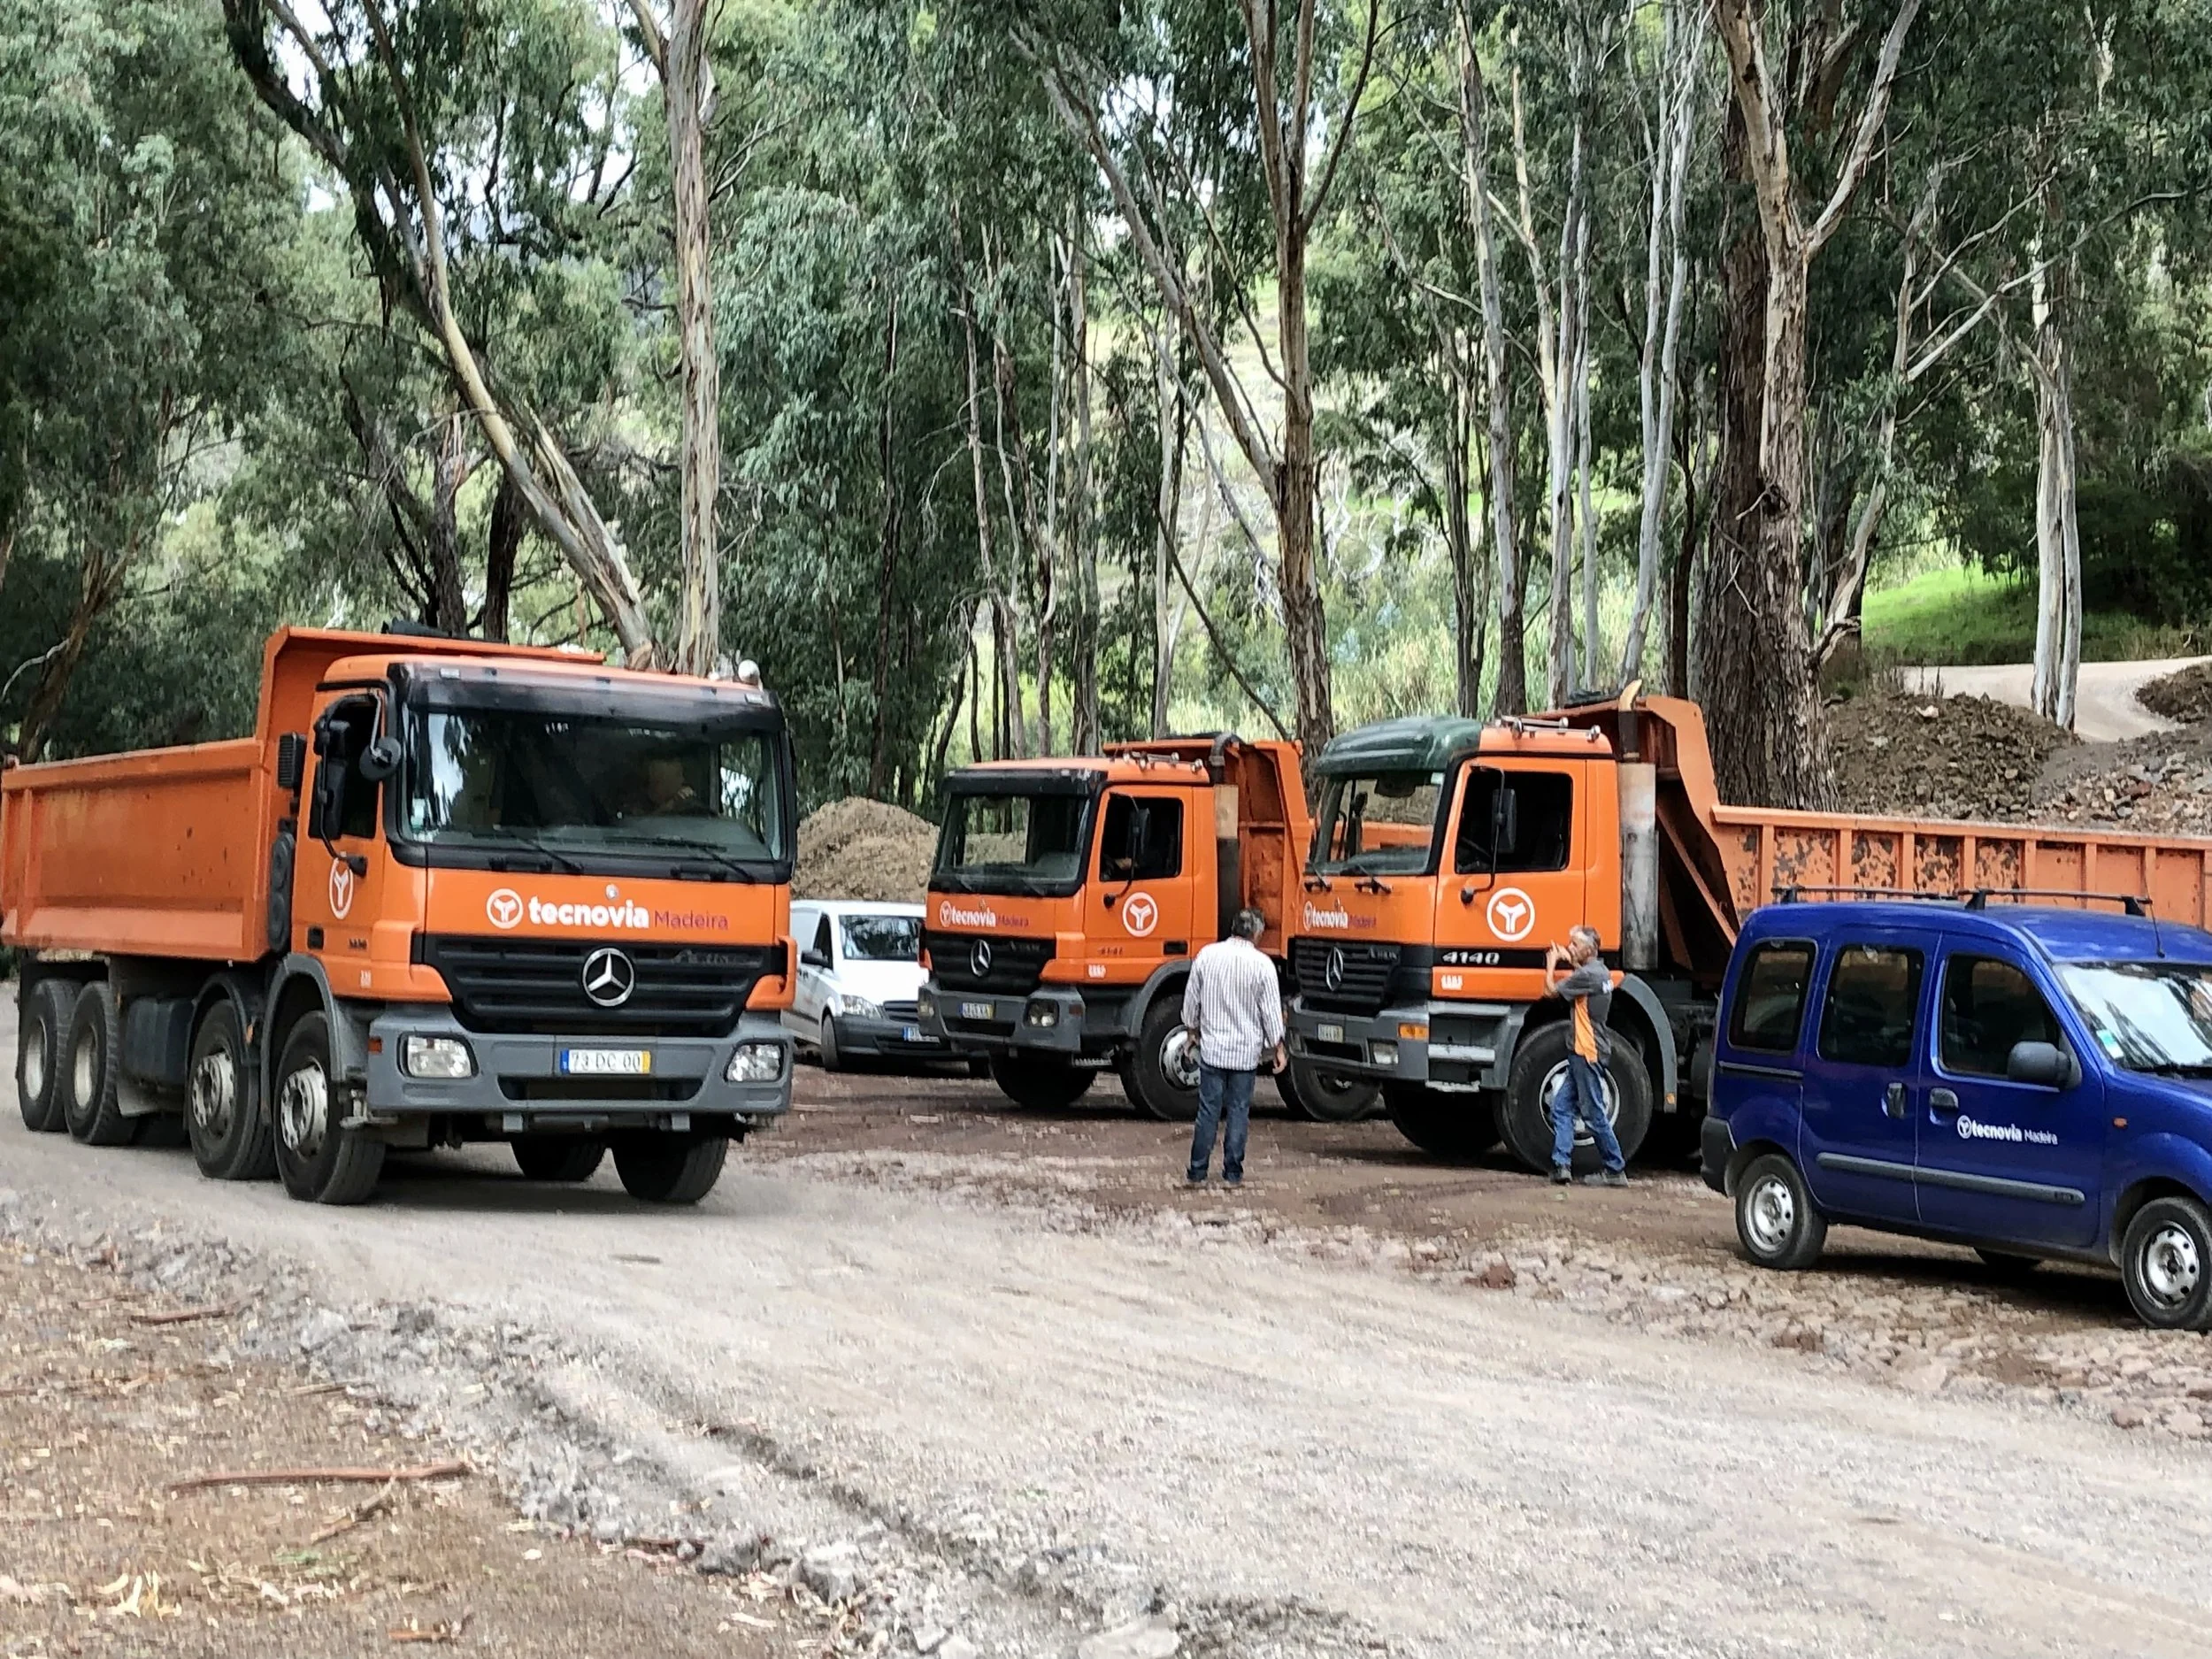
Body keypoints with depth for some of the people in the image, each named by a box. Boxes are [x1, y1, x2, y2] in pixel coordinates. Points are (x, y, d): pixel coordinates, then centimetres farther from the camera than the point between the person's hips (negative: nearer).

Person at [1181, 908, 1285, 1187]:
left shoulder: (1207, 955, -2)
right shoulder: (1262, 964, -10)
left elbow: (1191, 999, 7)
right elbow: (1271, 1010, -6)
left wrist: (1192, 1029, 23)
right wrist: (1277, 1047, 5)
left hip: (1212, 1048, 2)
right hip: (1246, 1052, -2)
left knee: (1208, 1110, 5)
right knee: (1239, 1112, 6)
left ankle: (1198, 1173, 7)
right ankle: (1232, 1174, 9)